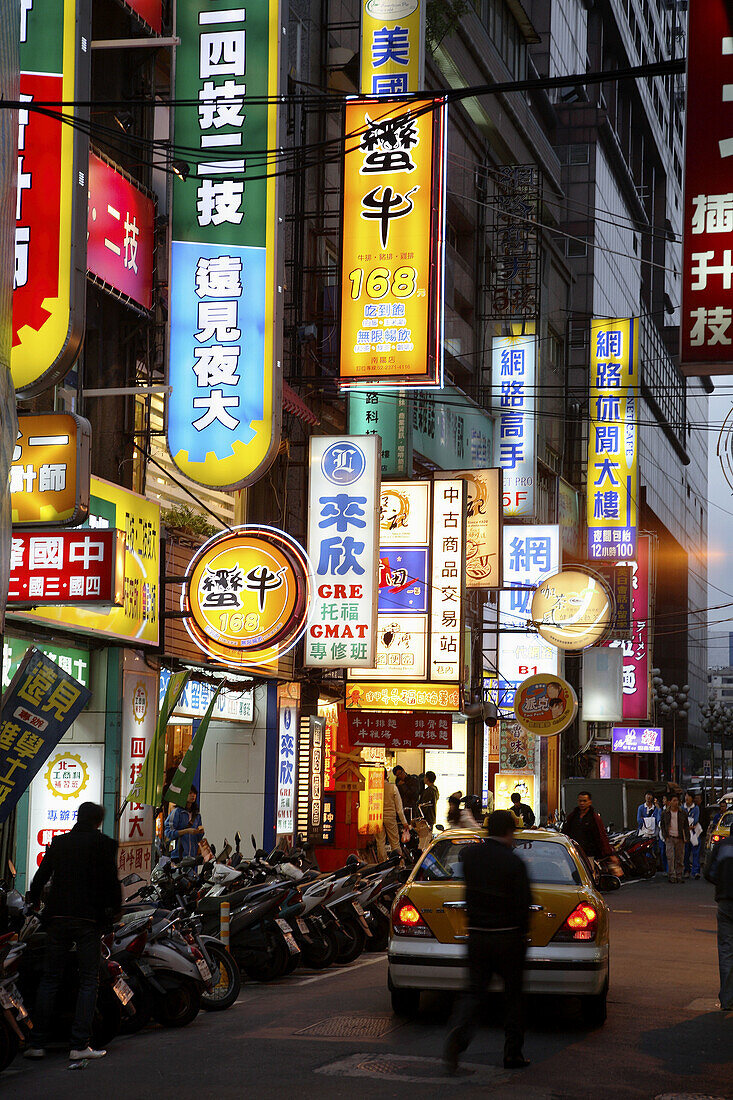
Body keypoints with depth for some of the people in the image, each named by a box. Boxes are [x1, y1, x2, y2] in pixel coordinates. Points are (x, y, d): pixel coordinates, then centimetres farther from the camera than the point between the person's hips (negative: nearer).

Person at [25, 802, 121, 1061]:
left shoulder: (59, 843, 10)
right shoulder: (104, 844, -2)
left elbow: (41, 875, 11)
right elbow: (111, 881, -5)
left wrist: (34, 900, 27)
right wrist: (115, 907, 10)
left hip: (58, 916, 4)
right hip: (89, 919, -4)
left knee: (50, 979, 9)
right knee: (88, 981, 1)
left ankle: (37, 1043, 6)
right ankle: (79, 1044, -7)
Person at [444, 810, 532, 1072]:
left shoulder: (470, 854, -1)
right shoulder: (514, 863, -14)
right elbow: (523, 905, -11)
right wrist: (522, 934, 4)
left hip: (477, 935, 3)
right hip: (508, 937, -3)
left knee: (475, 991, 7)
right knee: (513, 995, 10)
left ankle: (459, 1032, -20)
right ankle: (513, 1054, 15)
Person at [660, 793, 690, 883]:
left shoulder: (682, 813, 8)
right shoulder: (665, 813, 5)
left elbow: (686, 826, 10)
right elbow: (662, 825, 9)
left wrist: (686, 838, 1)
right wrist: (665, 836, -1)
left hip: (680, 838, 1)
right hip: (669, 838, -1)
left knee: (680, 858, 3)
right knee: (670, 857, -9)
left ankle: (679, 875, 12)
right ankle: (672, 876, -6)